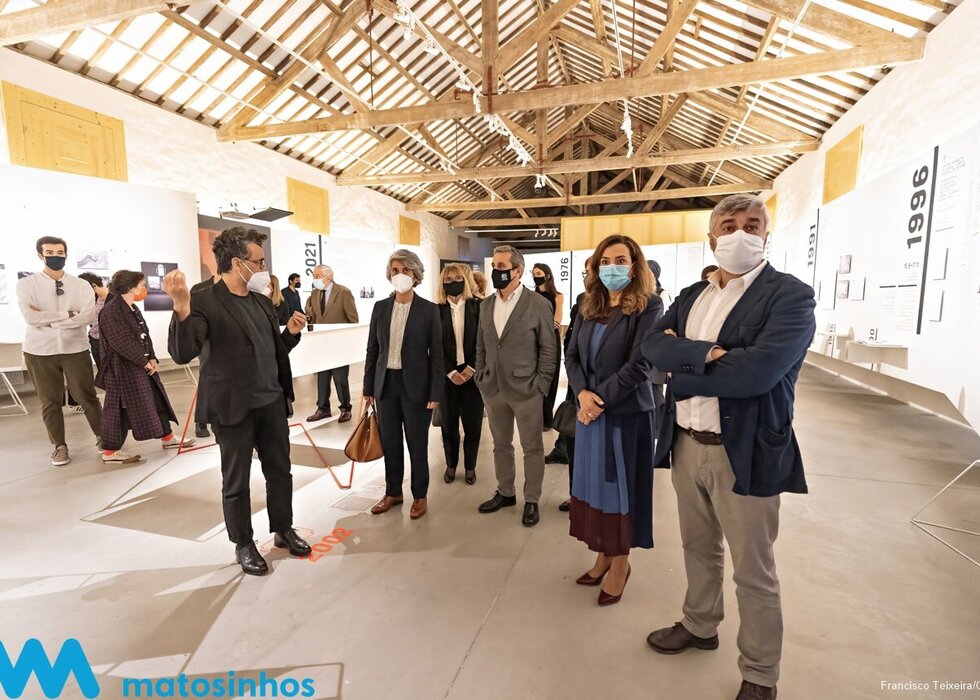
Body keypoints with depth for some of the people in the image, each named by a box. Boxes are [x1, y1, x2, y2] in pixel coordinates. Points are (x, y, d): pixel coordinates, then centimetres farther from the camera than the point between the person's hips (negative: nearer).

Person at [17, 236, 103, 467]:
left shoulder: (81, 285, 2)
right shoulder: (26, 284, 1)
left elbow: (89, 316, -13)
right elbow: (31, 317, -13)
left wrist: (47, 319, -12)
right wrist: (68, 314, -12)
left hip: (75, 349, 0)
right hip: (40, 351, 0)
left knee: (87, 397, 4)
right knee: (49, 401, 7)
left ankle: (102, 436, 18)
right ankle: (59, 446, 19)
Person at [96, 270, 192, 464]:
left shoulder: (133, 308, 12)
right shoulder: (111, 311, -17)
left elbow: (144, 335, 13)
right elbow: (122, 343, -22)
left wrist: (151, 358, 1)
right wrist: (144, 362, -17)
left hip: (141, 366, 10)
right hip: (122, 368, -10)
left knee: (157, 399, 14)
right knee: (119, 408, -1)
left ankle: (167, 437, 26)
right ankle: (109, 451, 10)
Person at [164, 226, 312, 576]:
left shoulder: (262, 300, 9)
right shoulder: (204, 301, -13)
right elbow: (182, 353, -23)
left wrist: (291, 333, -4)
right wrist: (181, 308, -38)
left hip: (272, 402, 6)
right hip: (233, 406, -6)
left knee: (280, 471, 17)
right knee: (236, 481, 10)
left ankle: (283, 529, 36)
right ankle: (243, 545, 29)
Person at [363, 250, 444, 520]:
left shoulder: (428, 309, -5)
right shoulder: (380, 307, 5)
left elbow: (436, 354, -5)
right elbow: (372, 350, 8)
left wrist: (435, 393, -9)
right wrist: (368, 389, 7)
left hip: (415, 385, -3)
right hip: (386, 384, 4)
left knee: (417, 443, 8)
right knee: (389, 442, 13)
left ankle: (420, 495, 26)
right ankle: (393, 492, 32)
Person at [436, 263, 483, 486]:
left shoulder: (478, 306, -1)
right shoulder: (438, 310, 2)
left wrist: (471, 368, -12)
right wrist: (451, 372, -10)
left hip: (473, 373, -1)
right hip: (447, 375, 1)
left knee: (473, 423, 5)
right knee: (449, 423, 9)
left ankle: (470, 466, 23)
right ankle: (451, 465, 27)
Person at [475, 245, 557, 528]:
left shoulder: (539, 304, -8)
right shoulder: (486, 304, 8)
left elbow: (549, 349, -6)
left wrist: (541, 386, -10)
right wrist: (480, 377, 7)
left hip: (525, 390, -5)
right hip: (492, 389, 5)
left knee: (532, 448, 8)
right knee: (501, 445, 17)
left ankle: (531, 500, 24)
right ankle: (505, 492, 35)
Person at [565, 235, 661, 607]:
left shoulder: (648, 306, -8)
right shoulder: (588, 308, 9)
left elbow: (639, 364, -16)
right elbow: (572, 355, 5)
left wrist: (600, 399, -17)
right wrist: (583, 394, -12)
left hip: (626, 412, -5)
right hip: (589, 411, 5)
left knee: (621, 486, 7)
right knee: (594, 483, 12)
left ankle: (621, 563, 25)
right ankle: (603, 554, 31)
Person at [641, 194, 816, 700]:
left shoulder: (790, 295, -10)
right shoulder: (691, 295, 9)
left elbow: (756, 371, -25)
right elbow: (653, 345, -5)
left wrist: (682, 371, -13)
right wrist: (705, 352, -22)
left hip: (744, 453, -5)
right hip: (685, 444, 6)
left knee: (753, 572, 11)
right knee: (699, 548, 24)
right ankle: (699, 626, 47)